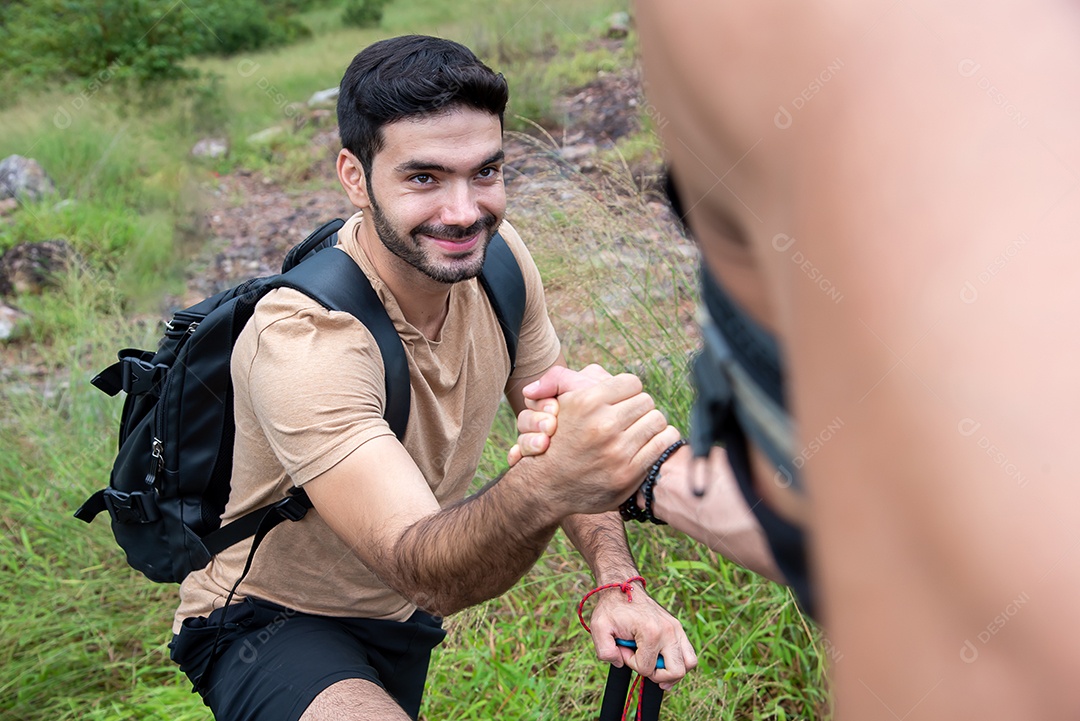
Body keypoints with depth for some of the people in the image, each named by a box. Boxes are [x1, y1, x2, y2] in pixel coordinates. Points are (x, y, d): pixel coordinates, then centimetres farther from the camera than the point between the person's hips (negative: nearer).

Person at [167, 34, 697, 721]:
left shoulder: (495, 256, -13)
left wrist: (620, 583, -19)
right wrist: (549, 484, -61)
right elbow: (424, 572, -41)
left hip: (401, 615, 7)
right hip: (269, 624, -6)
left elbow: (563, 430, -3)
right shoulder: (301, 342, -33)